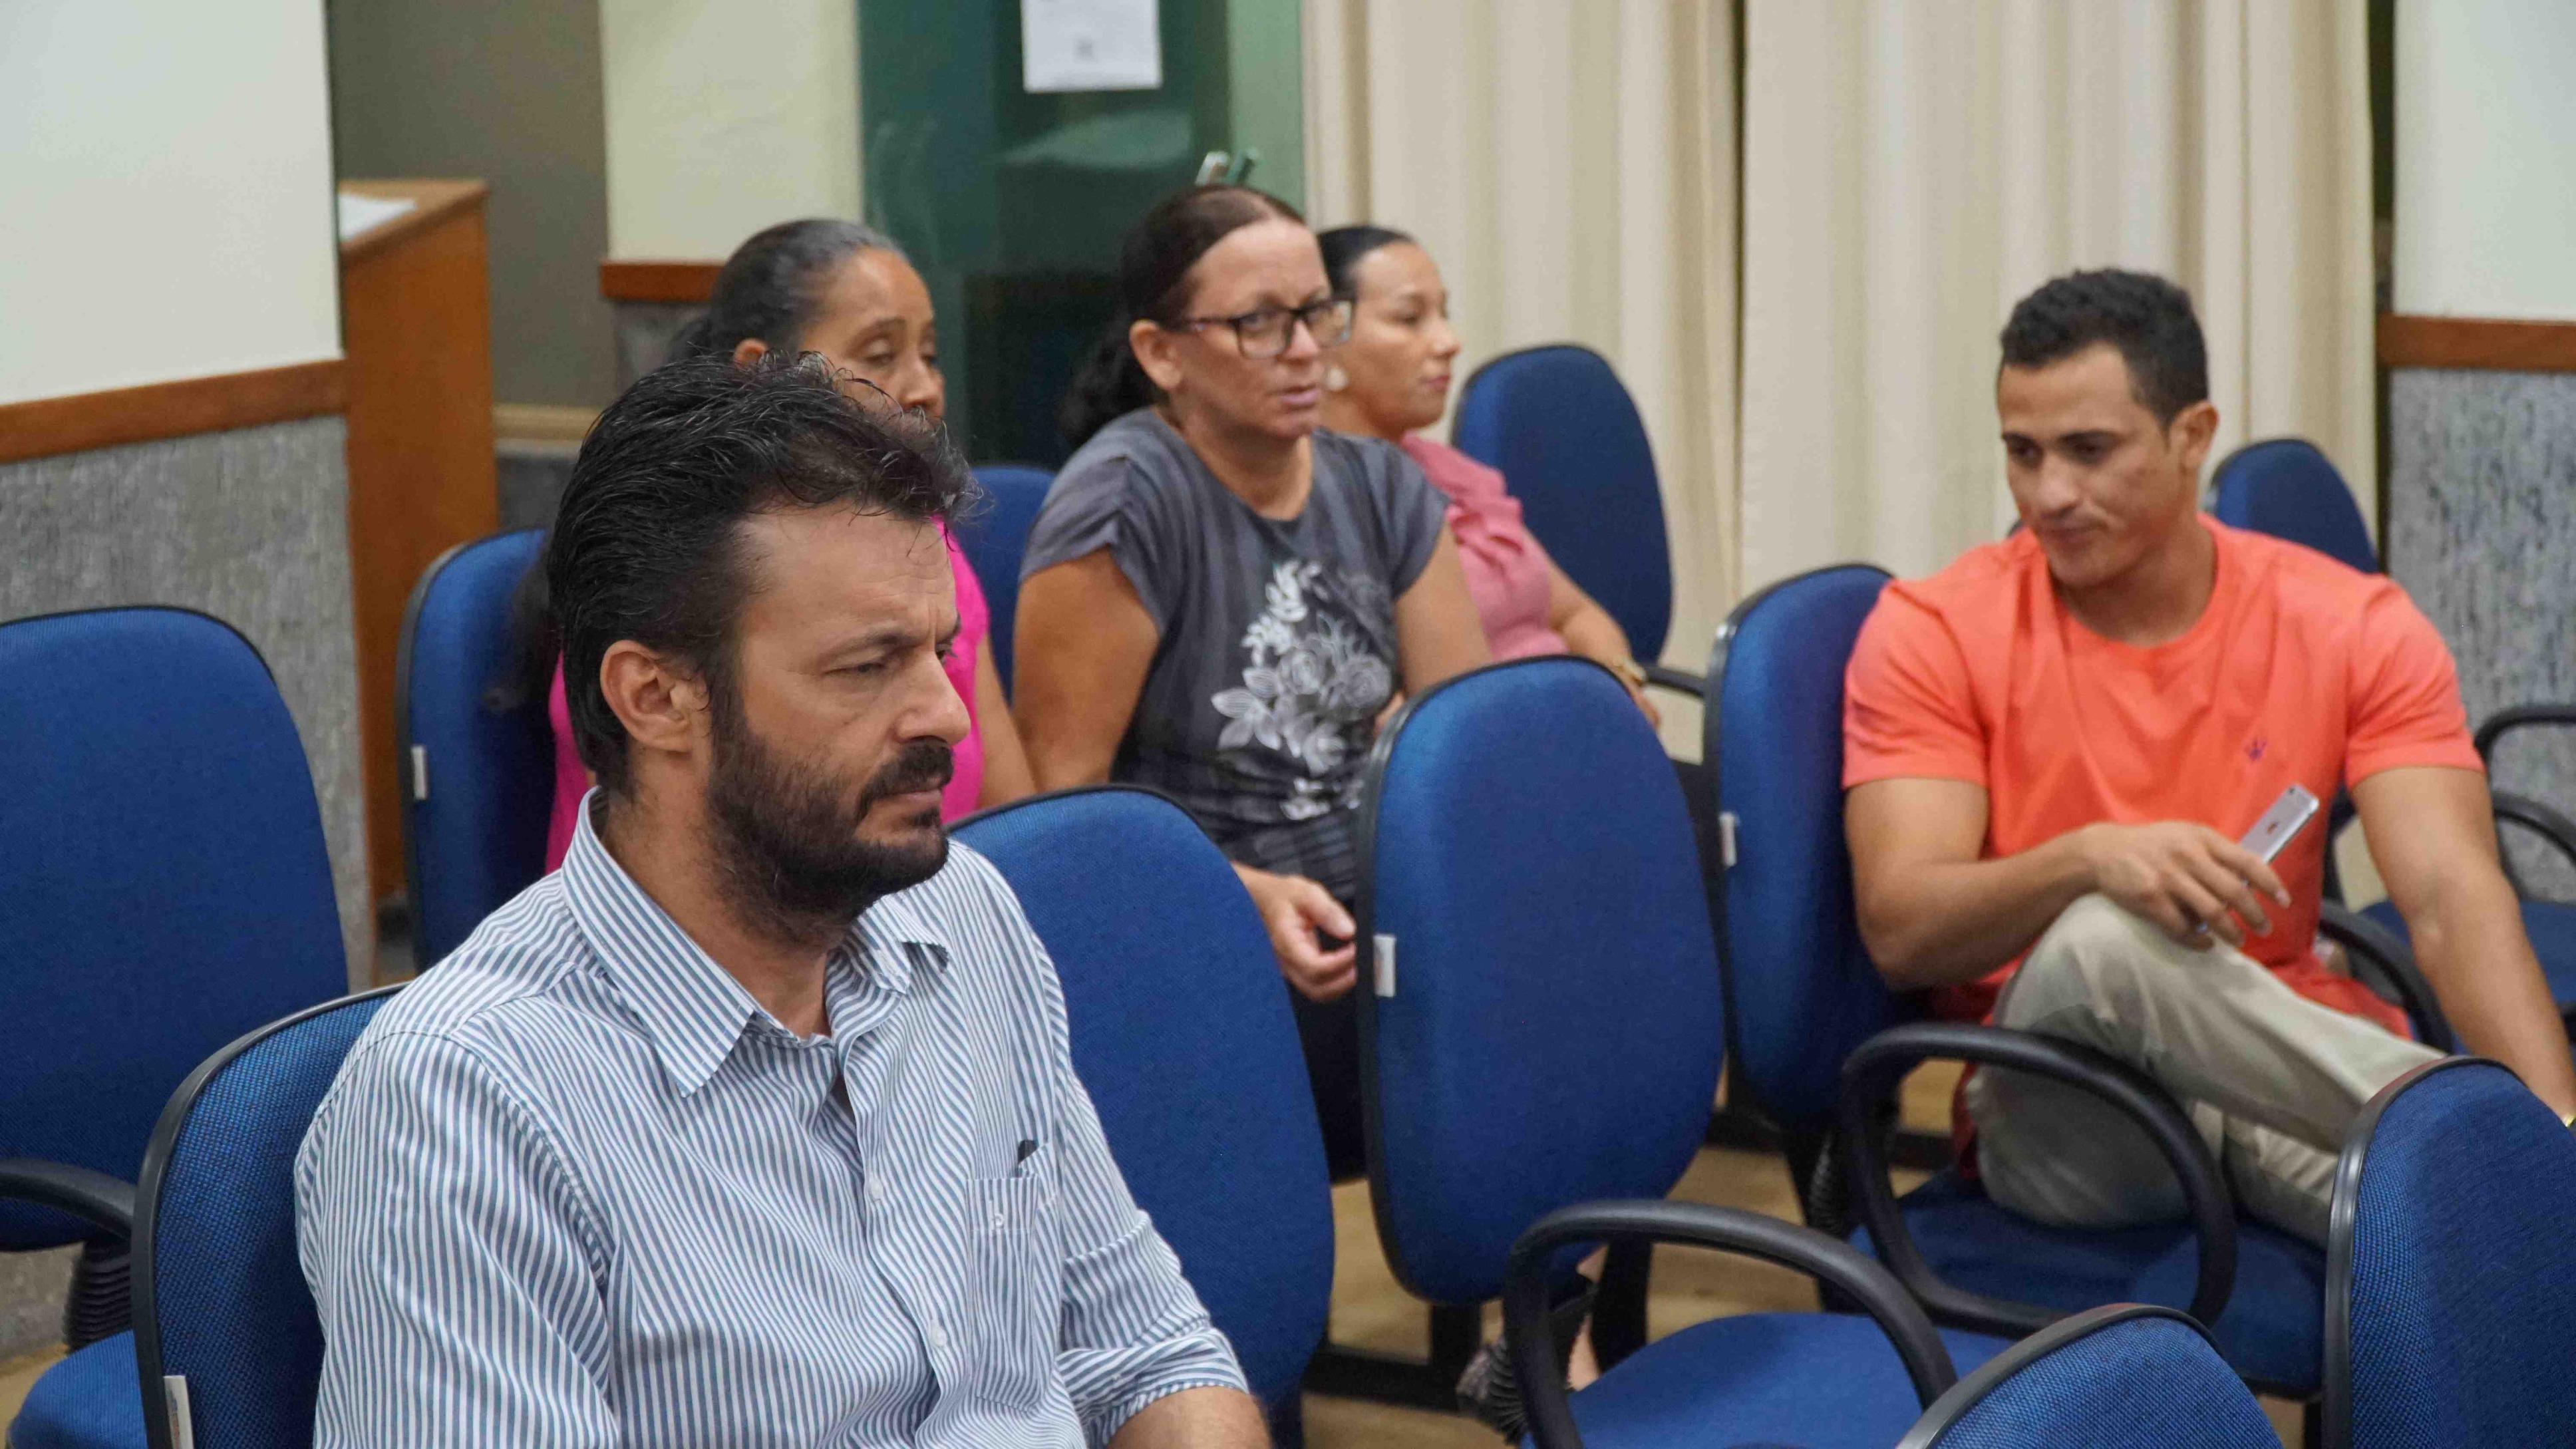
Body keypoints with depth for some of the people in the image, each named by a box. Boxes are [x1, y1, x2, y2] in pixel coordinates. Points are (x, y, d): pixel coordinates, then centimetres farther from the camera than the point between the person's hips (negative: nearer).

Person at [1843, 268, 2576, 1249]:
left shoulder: (2355, 629, 1)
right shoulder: (1931, 633, -3)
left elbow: (2453, 900, -10)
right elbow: (1899, 930, -12)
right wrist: (2087, 858, -33)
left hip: (2290, 1079, 0)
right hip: (2064, 1112, 0)